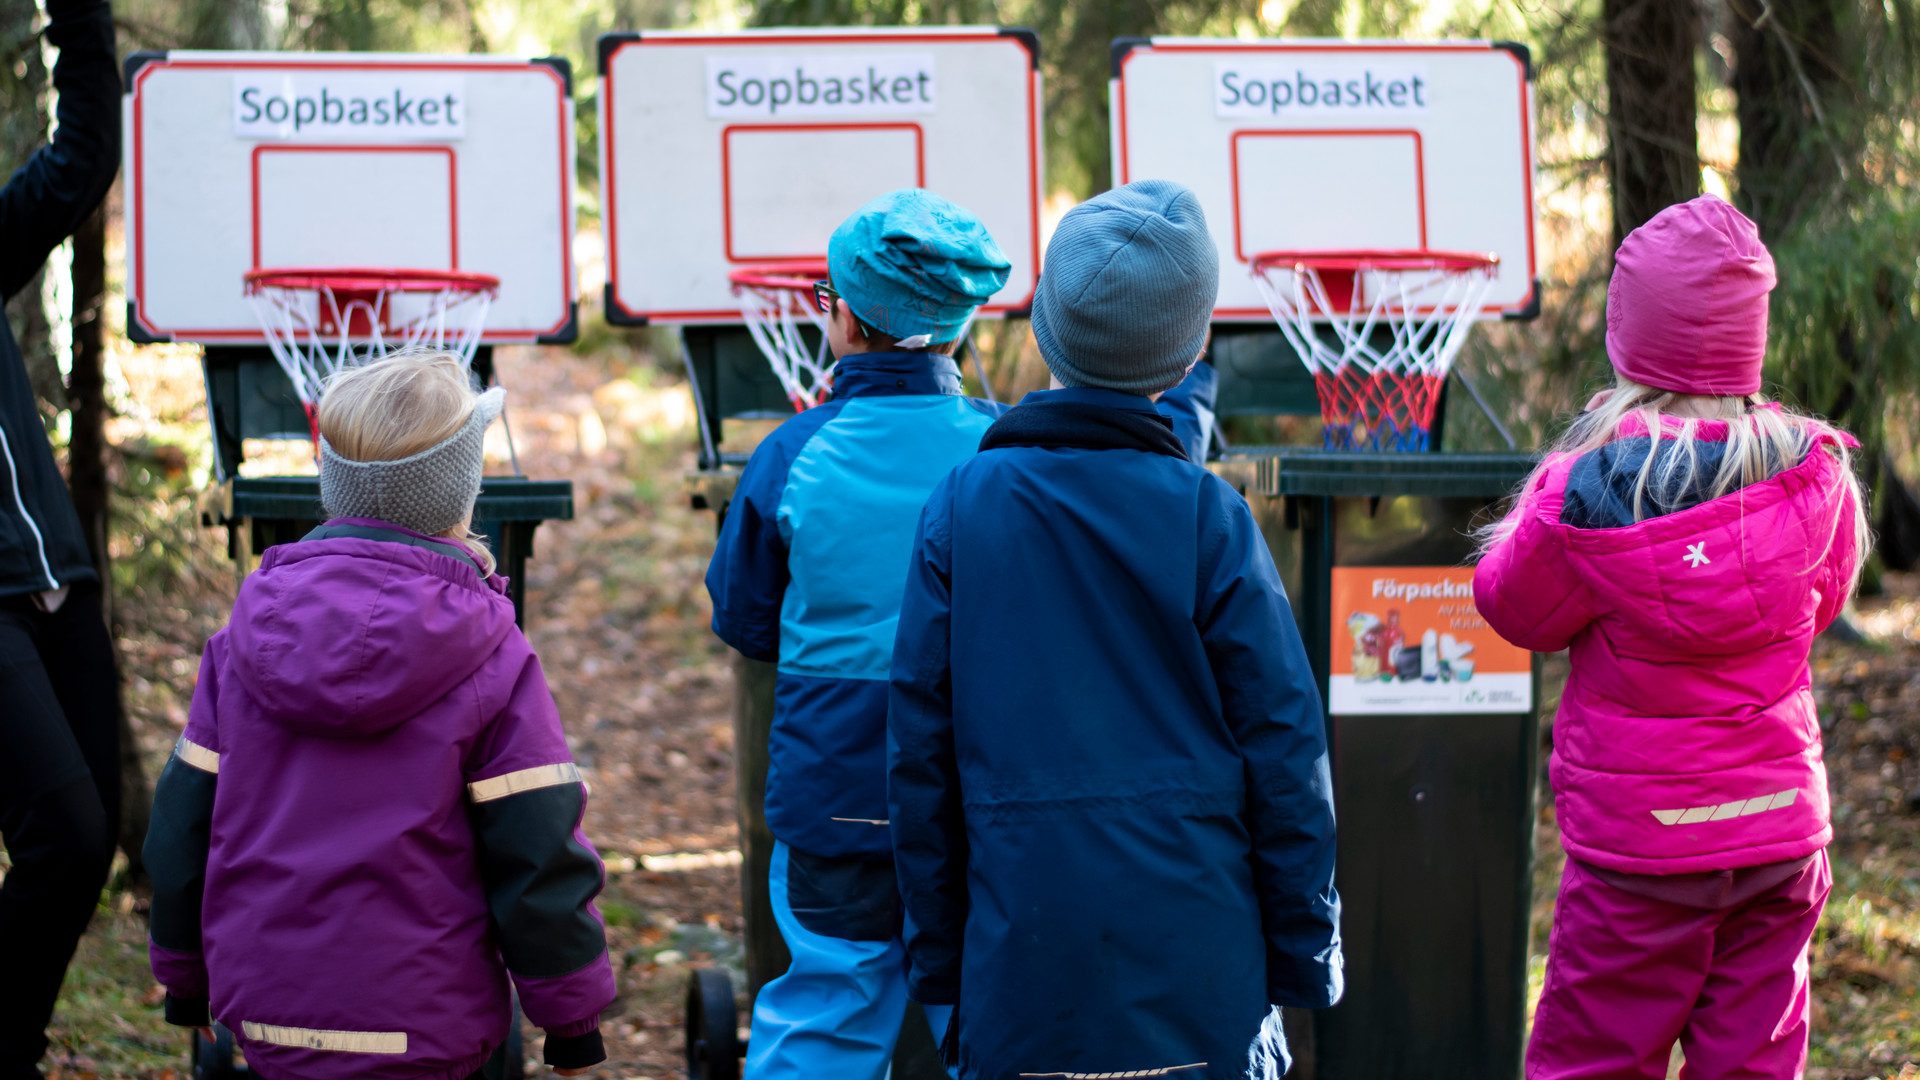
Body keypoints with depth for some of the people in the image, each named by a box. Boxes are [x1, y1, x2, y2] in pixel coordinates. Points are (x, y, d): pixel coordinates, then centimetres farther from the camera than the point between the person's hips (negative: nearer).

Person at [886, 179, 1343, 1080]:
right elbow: (1282, 744, -2)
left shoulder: (962, 507, 0)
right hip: (1194, 962, -1)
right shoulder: (1205, 515, -5)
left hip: (1022, 945, 2)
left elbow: (919, 745, 4)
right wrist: (1304, 955, 7)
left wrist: (938, 955, 12)